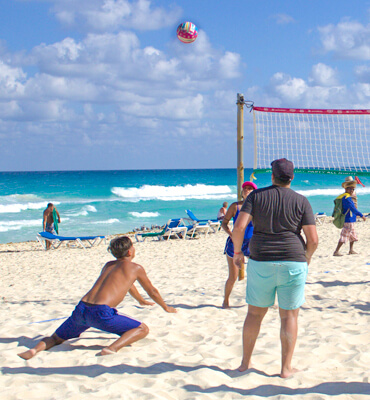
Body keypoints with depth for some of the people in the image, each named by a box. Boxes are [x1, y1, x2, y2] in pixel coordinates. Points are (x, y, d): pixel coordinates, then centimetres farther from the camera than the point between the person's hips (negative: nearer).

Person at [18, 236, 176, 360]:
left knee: (55, 339, 24)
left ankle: (36, 349, -9)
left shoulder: (108, 265, 30)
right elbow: (152, 292, 25)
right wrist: (166, 307, 45)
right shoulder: (135, 268, 12)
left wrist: (142, 301, 67)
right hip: (101, 312, -6)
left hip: (81, 308, 6)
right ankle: (113, 348, -22)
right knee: (142, 329, 3)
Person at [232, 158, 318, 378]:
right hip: (292, 264, -1)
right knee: (289, 316, 9)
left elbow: (239, 227, -11)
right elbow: (313, 239, -7)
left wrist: (237, 251, 5)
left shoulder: (256, 196, 0)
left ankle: (245, 362, 23)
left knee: (255, 313, 15)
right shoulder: (301, 201, -1)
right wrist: (307, 258, 12)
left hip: (261, 263, 1)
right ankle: (286, 368, 12)